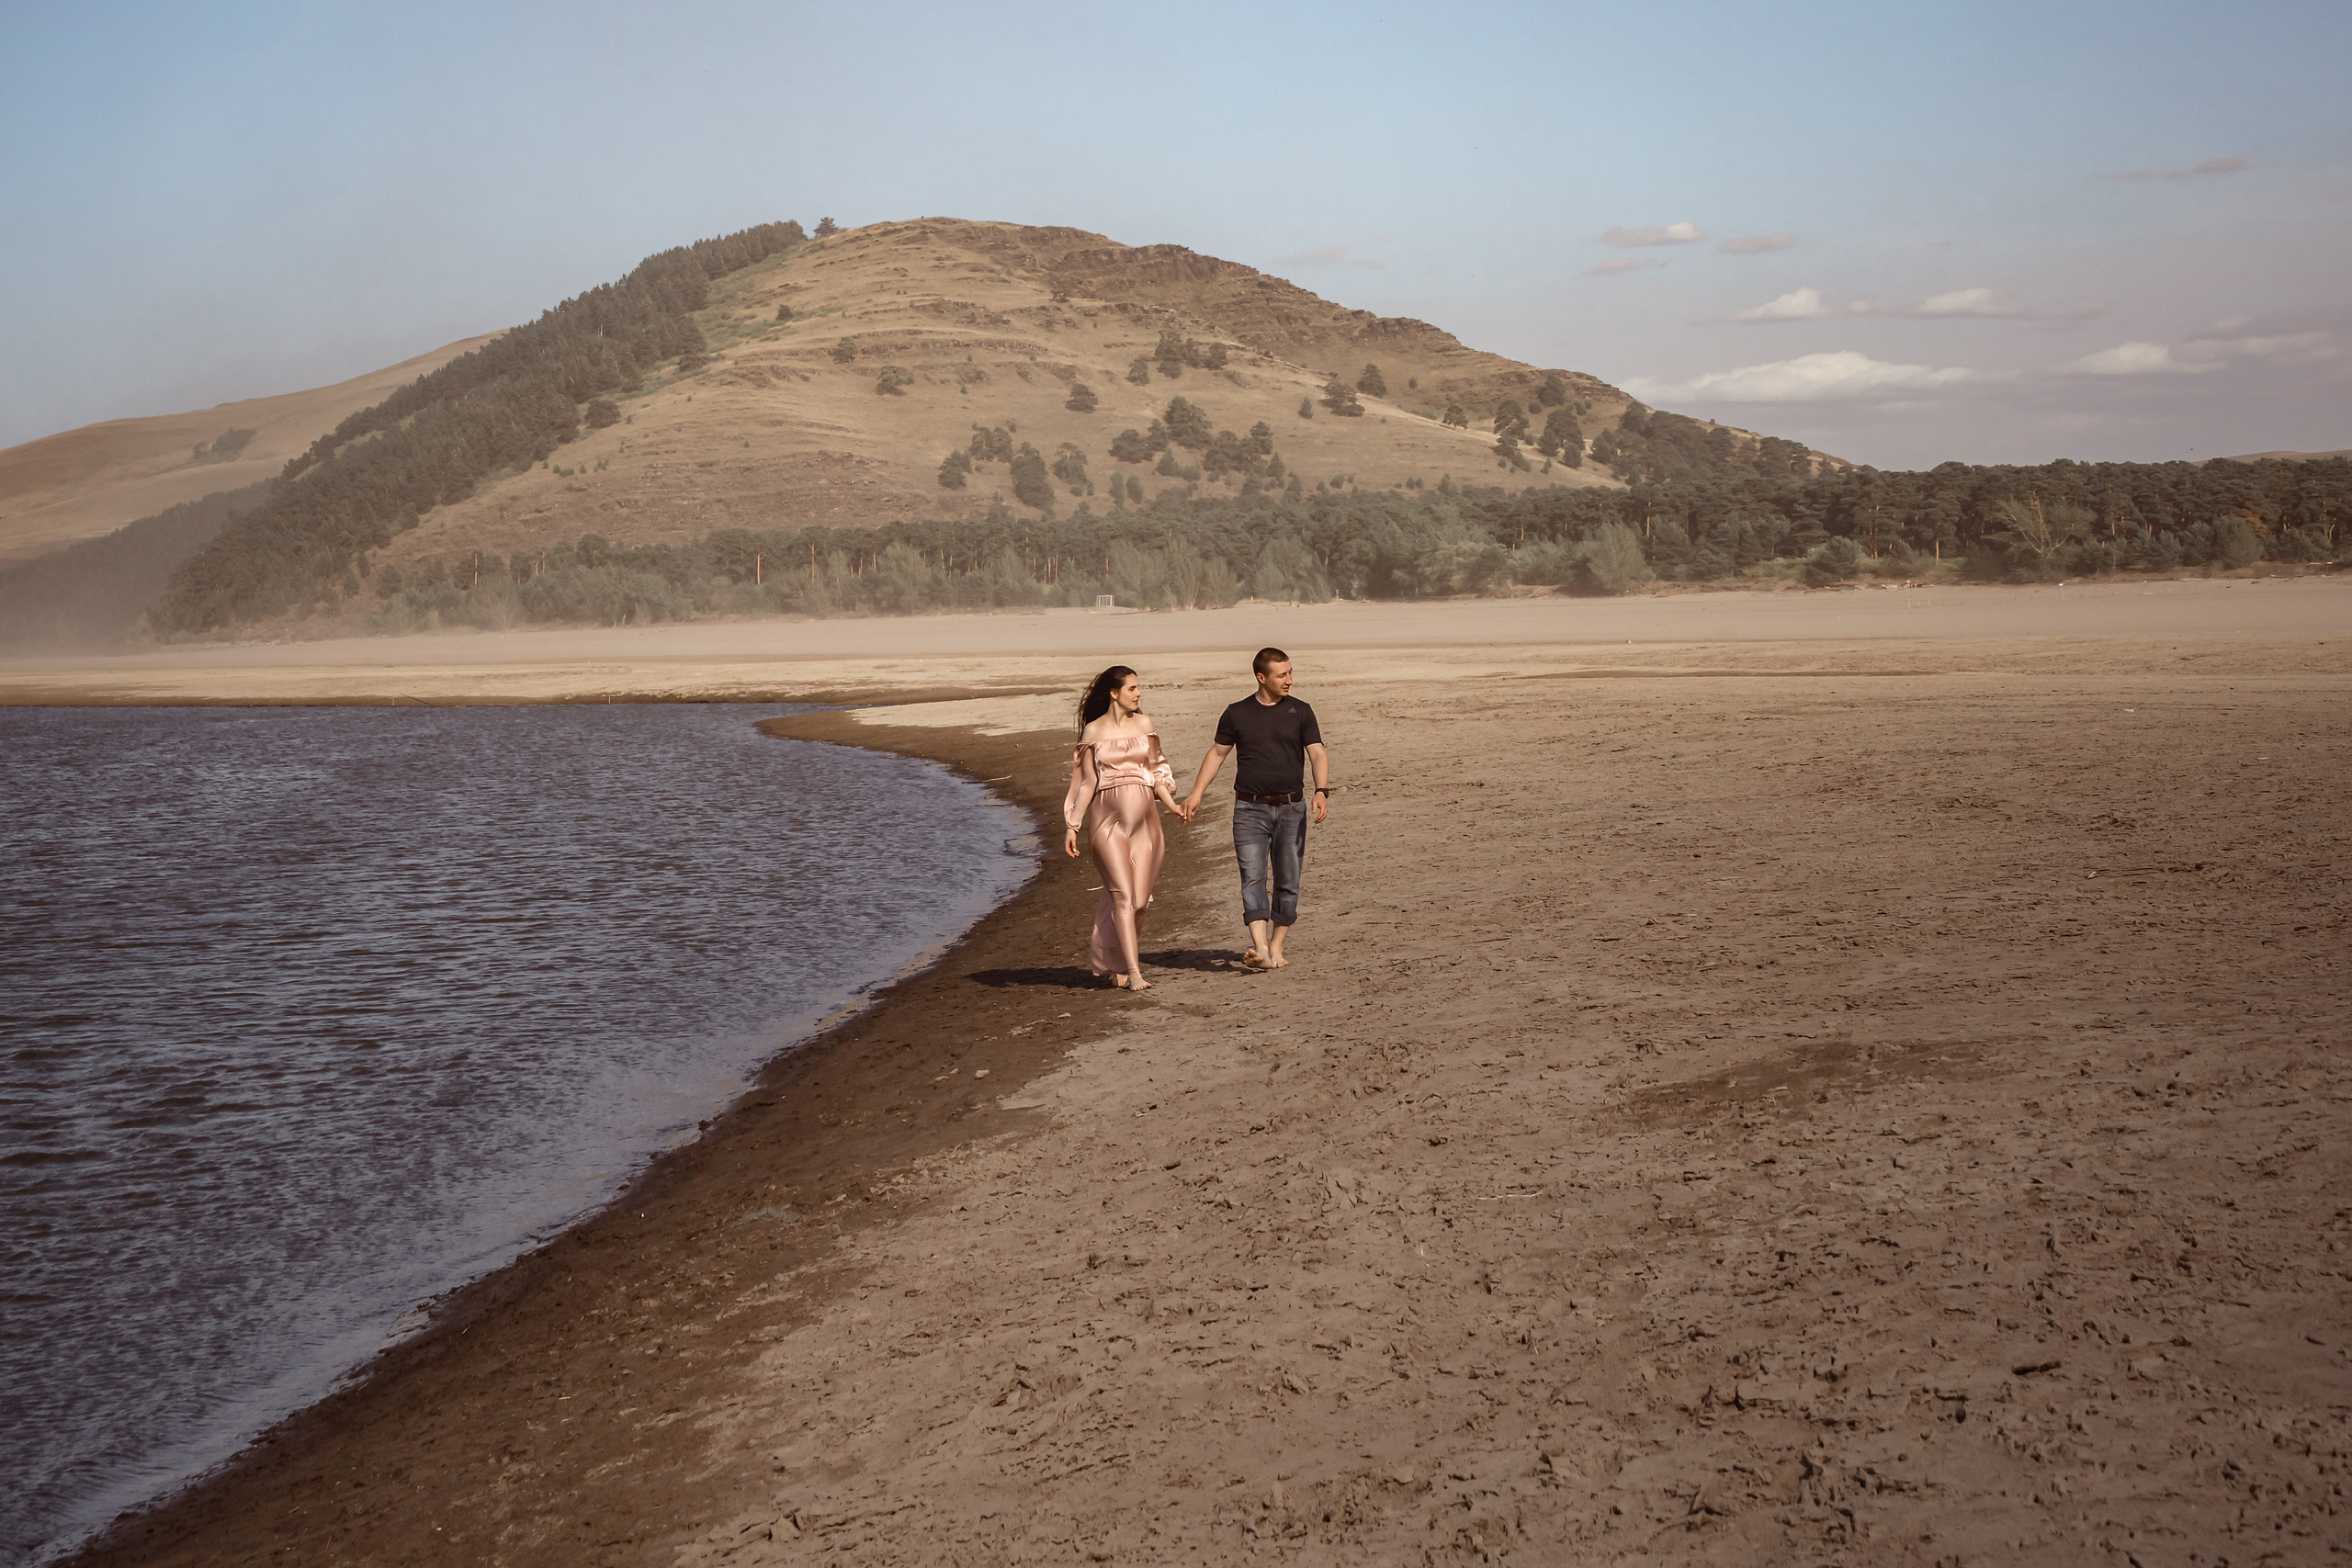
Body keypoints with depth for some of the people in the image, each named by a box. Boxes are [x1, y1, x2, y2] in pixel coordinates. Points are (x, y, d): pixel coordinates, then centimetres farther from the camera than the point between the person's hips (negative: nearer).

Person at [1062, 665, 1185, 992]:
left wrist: (1172, 804, 3)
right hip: (1107, 818, -3)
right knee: (1123, 895, -11)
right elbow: (1087, 783, 4)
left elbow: (1155, 772, 14)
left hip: (1142, 817, 3)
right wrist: (1072, 826, 0)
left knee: (1140, 898, 0)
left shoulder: (1143, 724, 10)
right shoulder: (1093, 731, 2)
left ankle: (1115, 962, 19)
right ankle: (1133, 973, -11)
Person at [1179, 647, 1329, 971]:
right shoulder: (1237, 713, 5)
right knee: (1253, 877, -13)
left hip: (1291, 808, 1)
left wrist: (1321, 791, -19)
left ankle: (1276, 947, 14)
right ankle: (1259, 949, -22)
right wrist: (1196, 794, 5)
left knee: (1287, 881, 3)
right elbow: (1217, 753, 13)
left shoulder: (1300, 712, 4)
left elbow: (1317, 753, -2)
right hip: (1250, 809, -1)